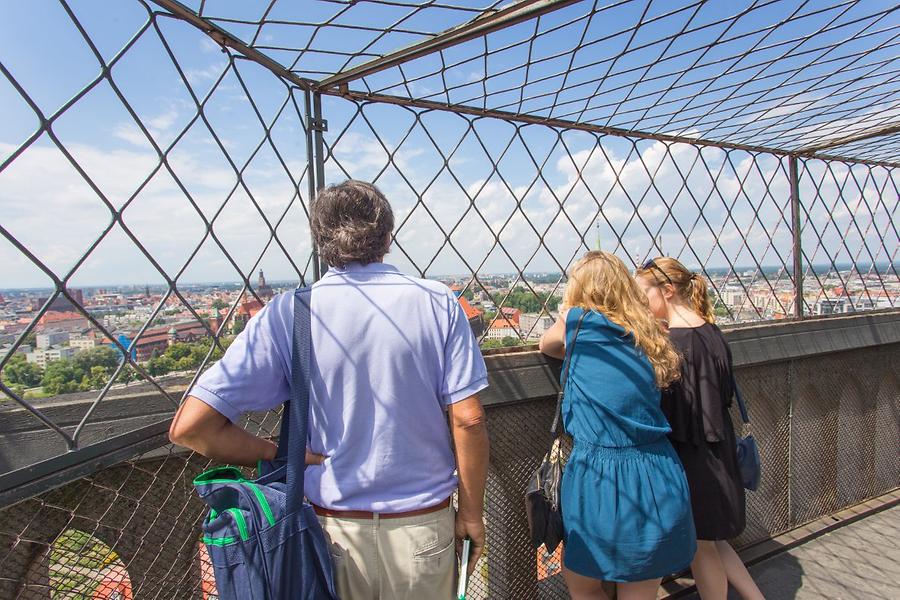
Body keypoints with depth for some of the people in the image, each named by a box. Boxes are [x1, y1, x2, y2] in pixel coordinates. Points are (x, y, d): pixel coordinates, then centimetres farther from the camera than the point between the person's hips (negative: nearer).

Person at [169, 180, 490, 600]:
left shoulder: (286, 315, -12)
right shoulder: (438, 303, -13)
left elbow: (189, 427, -14)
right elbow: (468, 421, -13)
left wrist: (290, 458, -3)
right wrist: (471, 514, 1)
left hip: (335, 527, 1)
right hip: (422, 524, 0)